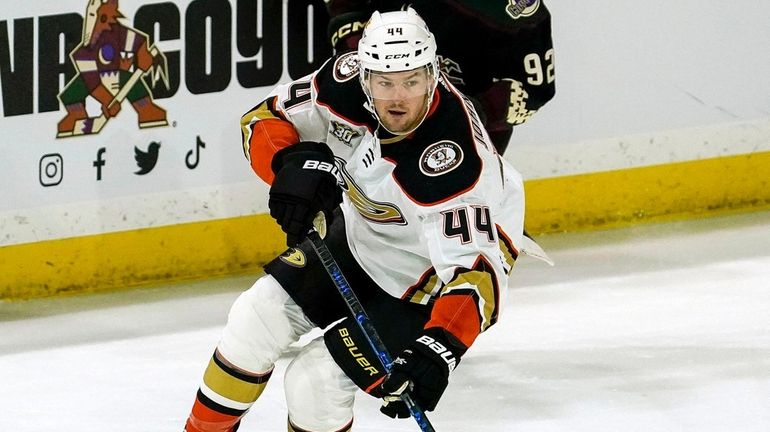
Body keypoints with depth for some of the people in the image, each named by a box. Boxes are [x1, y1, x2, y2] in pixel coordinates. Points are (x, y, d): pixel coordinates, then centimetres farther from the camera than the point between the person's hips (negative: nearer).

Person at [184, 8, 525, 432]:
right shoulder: (347, 81, -22)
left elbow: (473, 269, -39)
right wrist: (295, 163, -28)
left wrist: (438, 352, -52)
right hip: (358, 236, 6)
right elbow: (268, 116, -7)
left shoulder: (453, 161, -38)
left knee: (315, 382, -14)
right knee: (258, 316, 1)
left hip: (424, 277, -6)